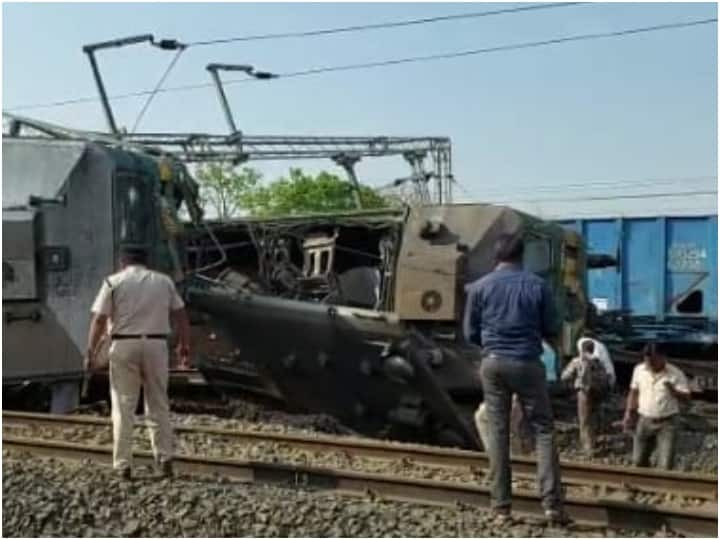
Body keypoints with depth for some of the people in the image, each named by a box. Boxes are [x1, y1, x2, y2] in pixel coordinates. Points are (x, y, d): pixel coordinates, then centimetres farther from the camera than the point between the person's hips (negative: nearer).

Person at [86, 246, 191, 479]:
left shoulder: (113, 282, 1)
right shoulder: (164, 281, 10)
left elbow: (99, 319, -5)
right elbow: (180, 315, 9)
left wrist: (91, 350, 0)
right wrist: (184, 344, 18)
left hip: (124, 345, -2)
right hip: (156, 345, 2)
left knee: (123, 406, 4)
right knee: (159, 404, 12)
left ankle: (123, 464, 4)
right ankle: (165, 458, 11)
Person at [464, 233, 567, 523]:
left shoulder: (479, 287, 1)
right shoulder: (537, 285, -2)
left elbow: (470, 332, 6)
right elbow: (552, 331, 4)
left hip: (493, 363, 2)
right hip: (527, 363, -1)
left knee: (498, 432, 7)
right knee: (543, 430, 4)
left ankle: (501, 503, 8)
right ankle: (552, 503, -2)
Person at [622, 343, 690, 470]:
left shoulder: (676, 374, -12)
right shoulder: (639, 370, 0)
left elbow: (686, 397, -14)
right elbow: (634, 392, 11)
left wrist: (673, 390, -34)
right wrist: (629, 414, 6)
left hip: (667, 423, -4)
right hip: (644, 421, 4)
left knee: (665, 465, -4)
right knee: (638, 460, 13)